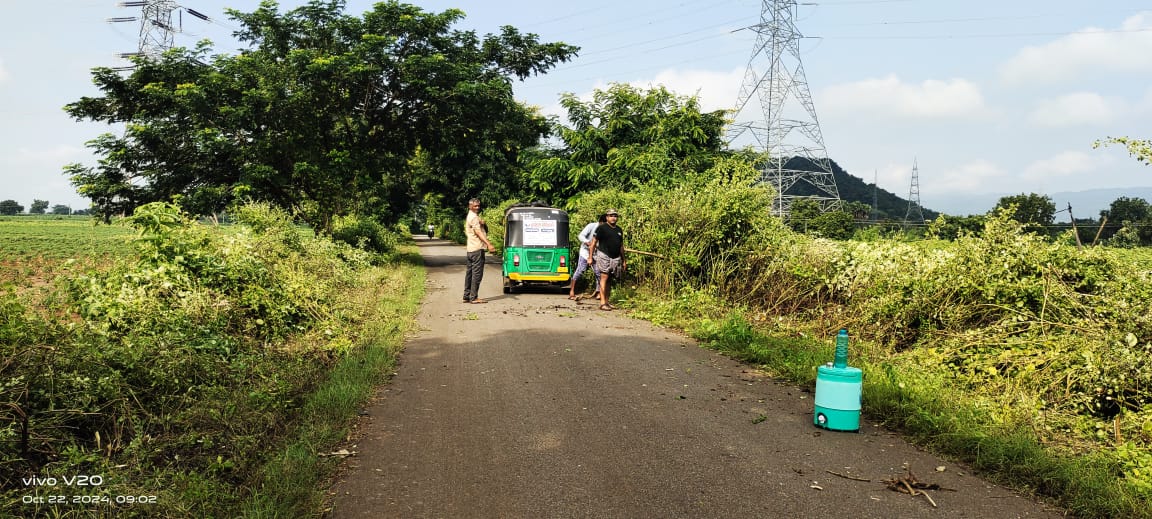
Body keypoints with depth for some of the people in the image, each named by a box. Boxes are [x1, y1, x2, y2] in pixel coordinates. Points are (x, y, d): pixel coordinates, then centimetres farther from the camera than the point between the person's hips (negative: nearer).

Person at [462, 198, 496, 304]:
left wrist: (482, 223, -4)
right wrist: (488, 244, -35)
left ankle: (467, 296, 16)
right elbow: (478, 232, -24)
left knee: (470, 273, 12)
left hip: (471, 248, 10)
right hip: (477, 249, -10)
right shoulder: (474, 217, -11)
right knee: (477, 273, -9)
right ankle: (474, 297, -9)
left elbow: (485, 230, 19)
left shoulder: (470, 216, 21)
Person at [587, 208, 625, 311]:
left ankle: (607, 302, 12)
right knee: (604, 278, -13)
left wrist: (624, 260, 21)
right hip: (604, 256, -6)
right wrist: (590, 257, -10)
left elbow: (621, 246, 23)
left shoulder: (619, 230, 17)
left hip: (616, 258, 6)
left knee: (609, 280, 8)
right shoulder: (602, 228, -3)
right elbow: (593, 242, -4)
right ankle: (602, 303, -14)